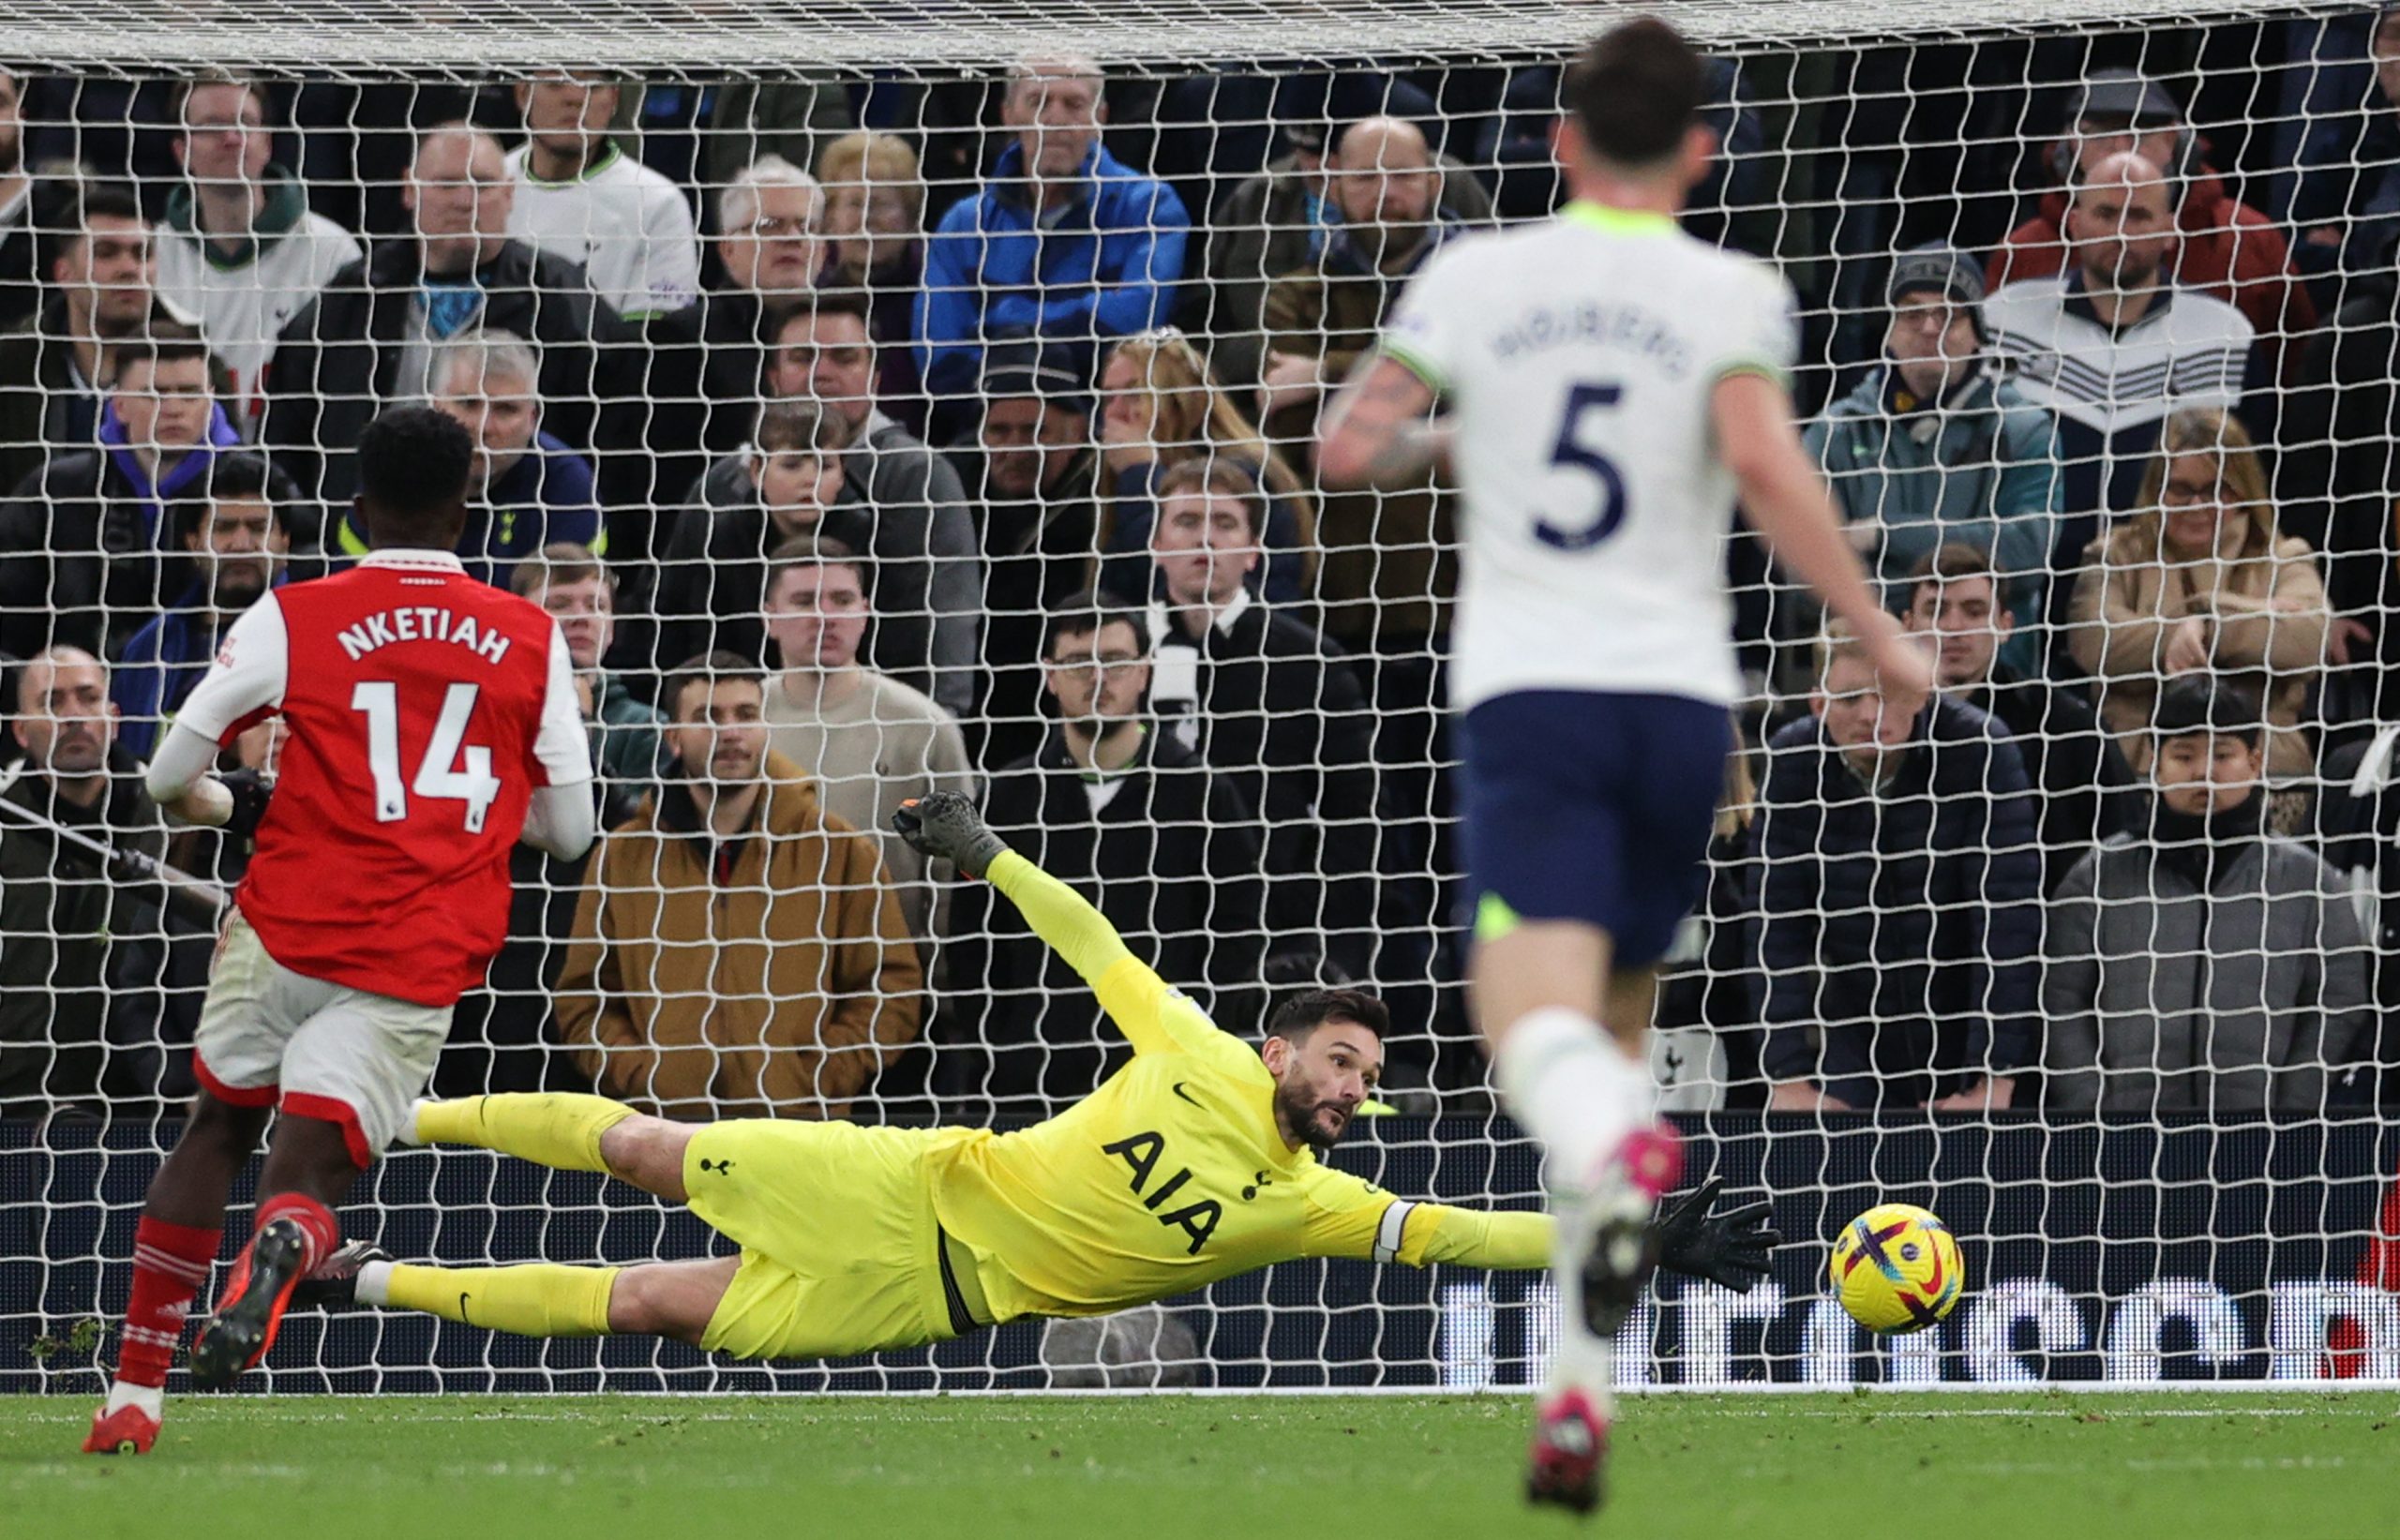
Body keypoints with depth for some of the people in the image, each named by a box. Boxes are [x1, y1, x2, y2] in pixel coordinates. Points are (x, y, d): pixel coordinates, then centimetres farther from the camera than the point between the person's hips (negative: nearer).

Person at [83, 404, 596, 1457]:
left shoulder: (293, 619, 1)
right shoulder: (532, 640, 6)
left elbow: (170, 779, 5)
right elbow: (568, 829, 12)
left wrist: (235, 812, 28)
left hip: (289, 928, 0)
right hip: (424, 966, 0)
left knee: (216, 1131, 21)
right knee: (307, 1179, -1)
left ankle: (135, 1392, 18)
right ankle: (273, 1263, -40)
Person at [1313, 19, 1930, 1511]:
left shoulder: (1474, 277, 7)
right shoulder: (1731, 294, 3)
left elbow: (1345, 447, 4)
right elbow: (1763, 460, -14)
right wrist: (1878, 635, -7)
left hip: (1525, 687, -1)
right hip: (1679, 688, 1)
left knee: (1541, 1016, -16)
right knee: (1618, 1019, 18)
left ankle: (1616, 1152, -54)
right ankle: (1585, 1390, 11)